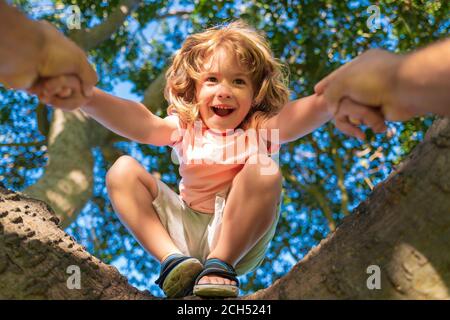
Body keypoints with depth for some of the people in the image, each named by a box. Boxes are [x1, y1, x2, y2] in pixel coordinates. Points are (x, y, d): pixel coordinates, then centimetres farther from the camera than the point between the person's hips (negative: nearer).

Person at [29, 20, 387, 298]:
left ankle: (221, 266, -22)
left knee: (264, 172, -30)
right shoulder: (186, 128, 0)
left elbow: (304, 112, -28)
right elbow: (138, 122, -20)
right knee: (123, 170, -10)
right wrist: (85, 98, -41)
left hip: (241, 237, -3)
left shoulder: (262, 130, -6)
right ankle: (173, 261, -22)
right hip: (184, 229, 3)